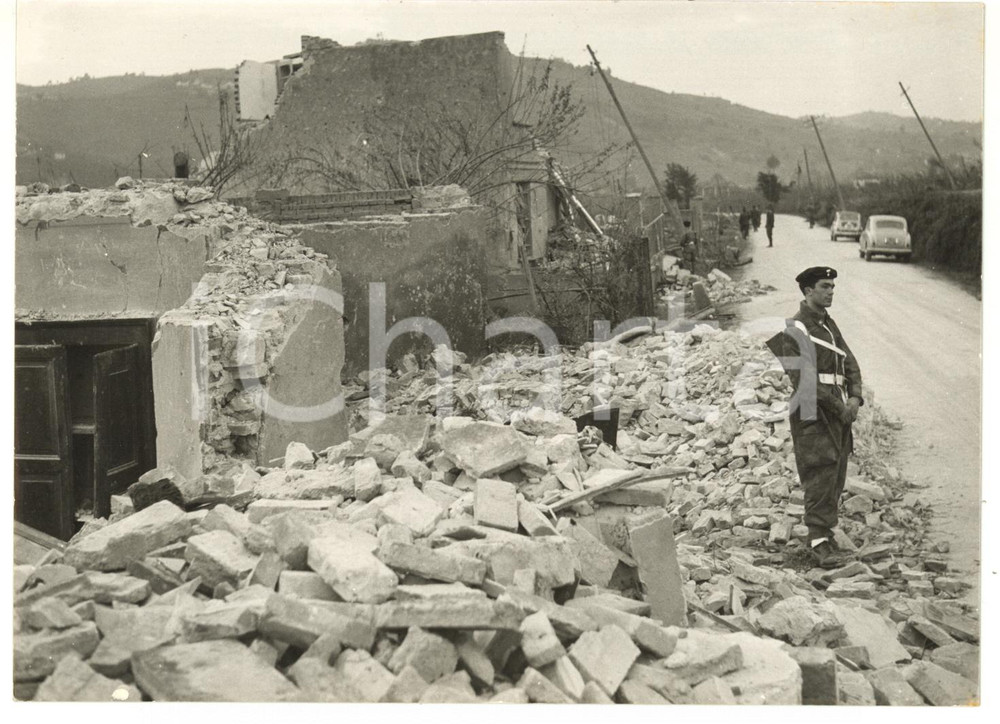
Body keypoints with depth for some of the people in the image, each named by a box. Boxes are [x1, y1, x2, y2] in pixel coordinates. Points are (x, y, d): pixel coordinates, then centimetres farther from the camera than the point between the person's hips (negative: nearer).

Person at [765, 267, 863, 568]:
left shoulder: (830, 325, 17)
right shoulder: (795, 329, -8)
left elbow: (850, 364, 14)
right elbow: (805, 379, -15)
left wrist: (855, 398, -4)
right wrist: (840, 408, -13)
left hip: (840, 412, 8)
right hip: (813, 413, -8)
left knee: (837, 474, 9)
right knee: (821, 474, -10)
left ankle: (824, 531, 18)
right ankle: (819, 541, -8)